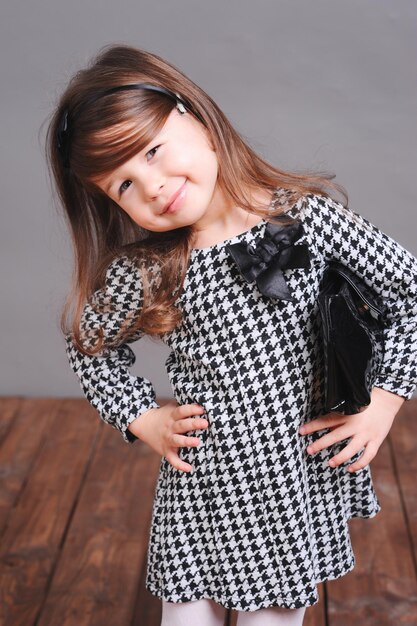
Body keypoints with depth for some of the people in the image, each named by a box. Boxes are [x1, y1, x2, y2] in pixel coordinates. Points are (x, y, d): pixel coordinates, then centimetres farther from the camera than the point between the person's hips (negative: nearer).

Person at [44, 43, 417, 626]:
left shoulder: (310, 219, -12)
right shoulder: (142, 271, -9)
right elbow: (90, 344, 9)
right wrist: (141, 417, 0)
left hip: (299, 486, -1)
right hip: (198, 494, 1)